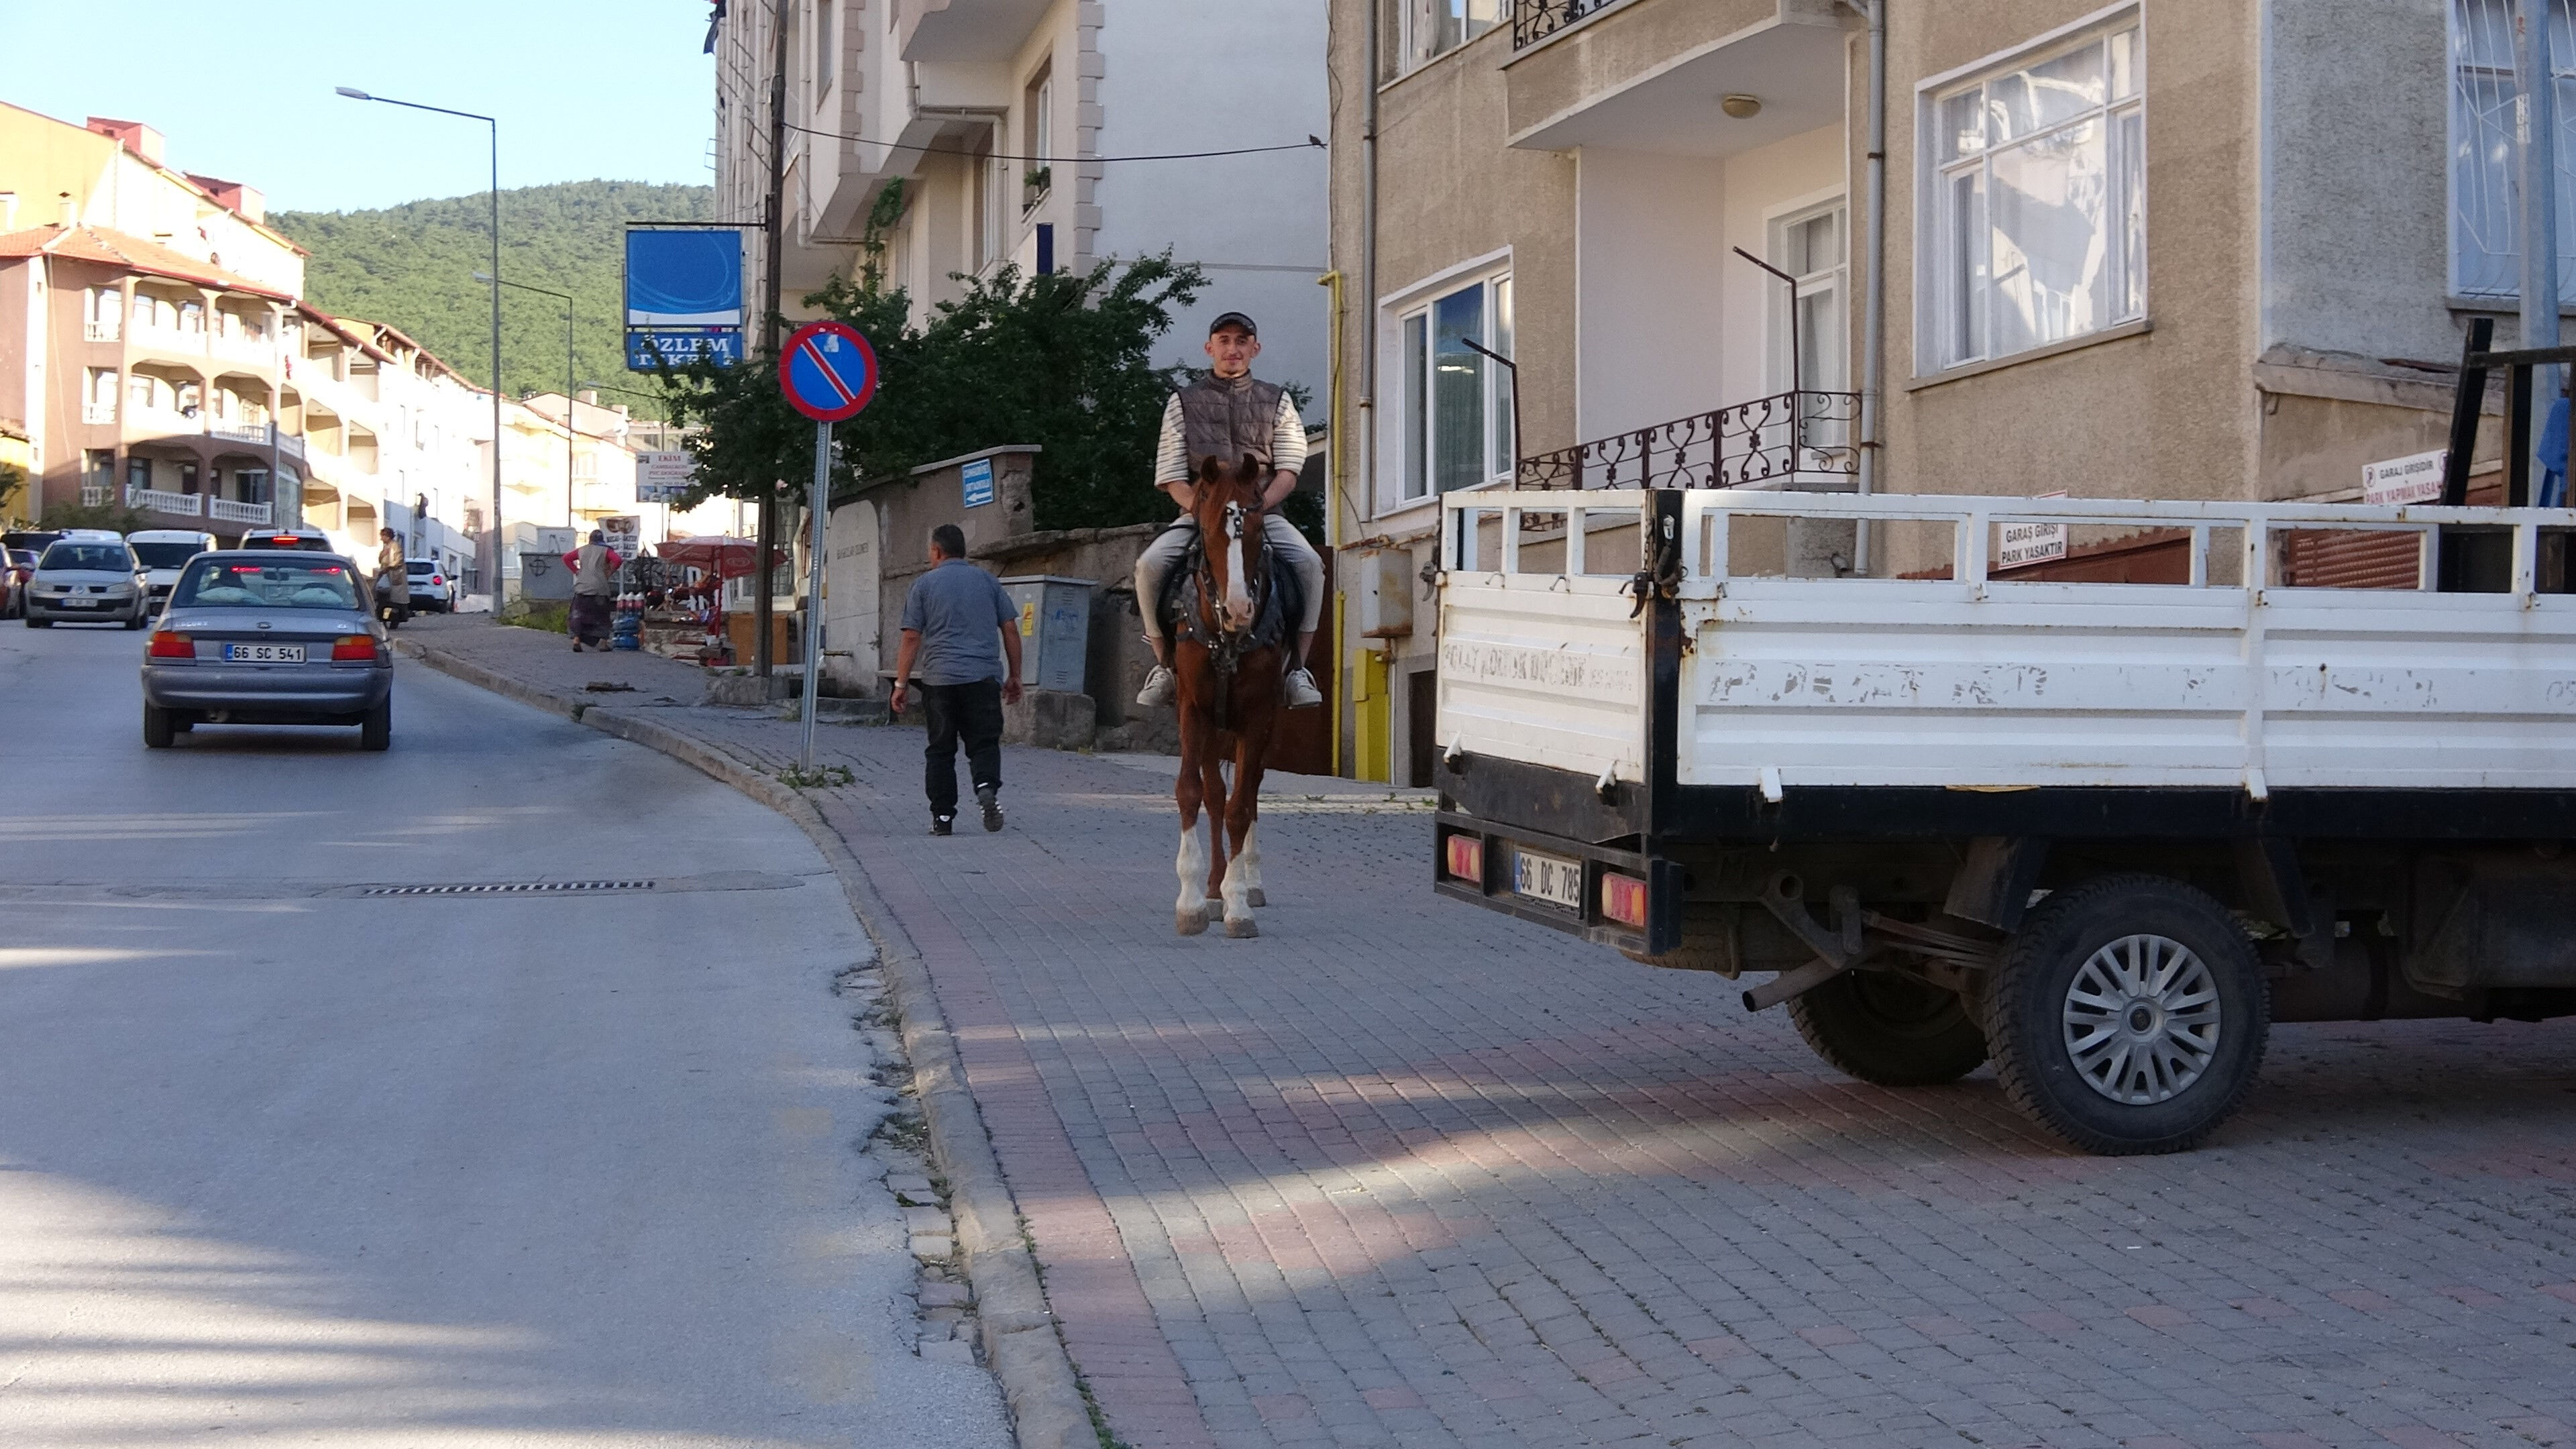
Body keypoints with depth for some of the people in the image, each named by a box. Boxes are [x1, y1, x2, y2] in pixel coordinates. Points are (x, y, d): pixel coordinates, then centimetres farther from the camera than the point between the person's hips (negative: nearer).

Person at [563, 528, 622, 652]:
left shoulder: (582, 550, 15)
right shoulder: (606, 550, 5)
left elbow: (566, 558, 13)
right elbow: (618, 560, -11)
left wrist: (576, 571, 11)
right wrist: (609, 573, 0)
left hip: (582, 587, 2)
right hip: (600, 589, -2)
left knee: (579, 614, 6)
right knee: (601, 615, 5)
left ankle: (576, 639, -8)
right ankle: (603, 642, -4)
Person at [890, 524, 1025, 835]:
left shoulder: (924, 585, 4)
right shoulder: (988, 581, 10)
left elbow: (912, 638, 0)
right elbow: (1010, 629, 9)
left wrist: (901, 684, 3)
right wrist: (1015, 675, 16)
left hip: (939, 679, -1)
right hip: (984, 678, 1)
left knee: (941, 750, 8)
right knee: (984, 742, 4)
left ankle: (942, 816, 6)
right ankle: (987, 787, -25)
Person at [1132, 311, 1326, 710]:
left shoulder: (1277, 401, 12)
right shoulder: (1183, 402, 10)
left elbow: (1288, 474, 3)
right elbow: (1172, 478, 3)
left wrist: (1257, 505, -16)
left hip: (1264, 514, 0)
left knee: (1309, 562, -29)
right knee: (1150, 564, -27)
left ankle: (1297, 667, -18)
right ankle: (1165, 666, -11)